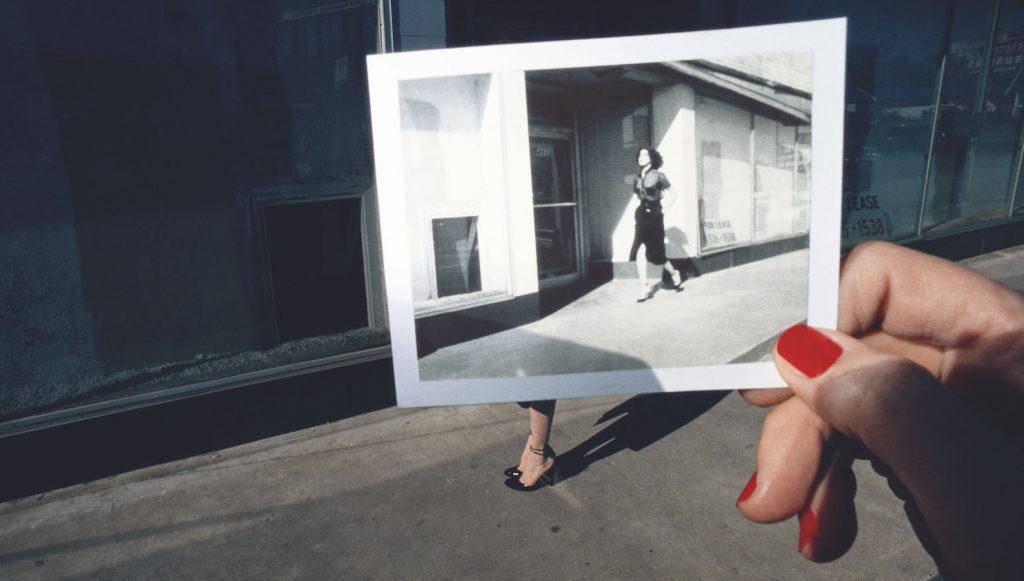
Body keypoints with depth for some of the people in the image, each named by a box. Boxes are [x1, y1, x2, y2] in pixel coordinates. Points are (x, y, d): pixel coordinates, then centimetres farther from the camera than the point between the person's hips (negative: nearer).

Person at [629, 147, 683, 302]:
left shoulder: (658, 176, -6)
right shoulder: (638, 179, 9)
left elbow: (672, 195, -1)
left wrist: (662, 210, -5)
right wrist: (639, 210, 12)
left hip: (654, 219, -5)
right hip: (641, 218, 5)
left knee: (655, 254, 2)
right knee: (639, 252, -8)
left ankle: (674, 273, 32)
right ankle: (644, 288, -4)